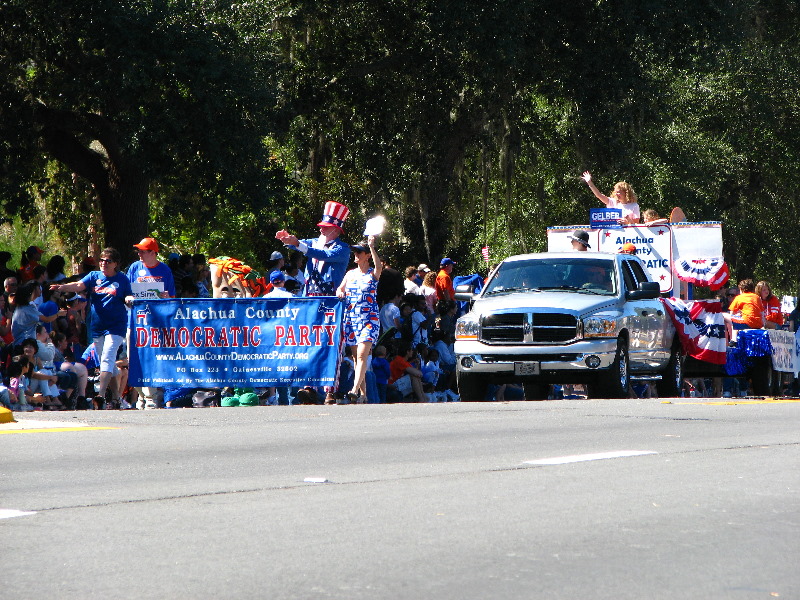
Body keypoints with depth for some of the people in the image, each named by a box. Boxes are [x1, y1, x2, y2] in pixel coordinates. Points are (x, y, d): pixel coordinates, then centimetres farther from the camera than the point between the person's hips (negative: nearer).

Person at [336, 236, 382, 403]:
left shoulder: (373, 274, 0)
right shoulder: (350, 274, 14)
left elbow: (379, 265, -22)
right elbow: (340, 289, 18)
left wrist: (371, 247, -29)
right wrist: (339, 292, -5)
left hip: (369, 319, -6)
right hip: (350, 319, 6)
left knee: (362, 355, -17)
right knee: (356, 357, 3)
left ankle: (355, 390, -27)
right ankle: (363, 394, 6)